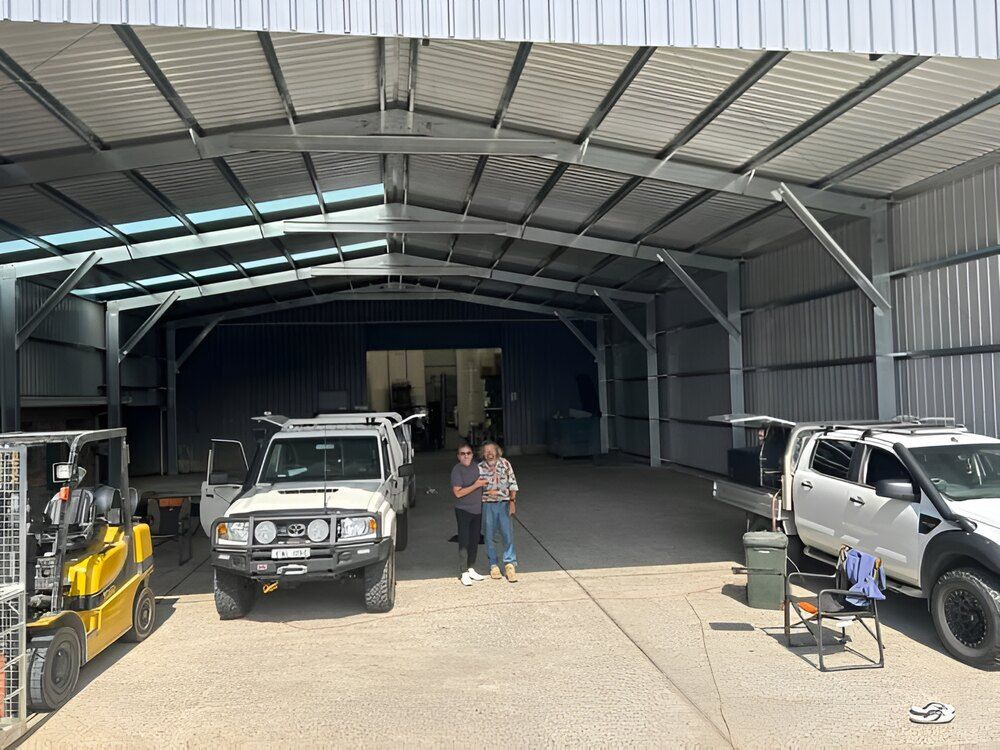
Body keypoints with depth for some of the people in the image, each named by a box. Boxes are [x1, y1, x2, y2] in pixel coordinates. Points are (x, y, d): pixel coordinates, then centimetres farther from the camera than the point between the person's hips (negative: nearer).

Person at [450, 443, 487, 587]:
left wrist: (485, 485, 6)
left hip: (477, 510, 6)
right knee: (464, 542, -5)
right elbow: (458, 493, -20)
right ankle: (463, 573, 2)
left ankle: (471, 569, 25)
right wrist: (476, 485, -20)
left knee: (475, 541, 12)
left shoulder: (476, 467, 8)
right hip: (463, 510, -6)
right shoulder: (457, 470, -13)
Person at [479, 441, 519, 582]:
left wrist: (512, 501, -5)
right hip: (487, 505, 0)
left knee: (508, 534, -6)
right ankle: (494, 565, 19)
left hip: (504, 503, 0)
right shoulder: (479, 468, -2)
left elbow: (512, 483, 1)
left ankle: (509, 564, 4)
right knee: (489, 536, 6)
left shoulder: (505, 464, -1)